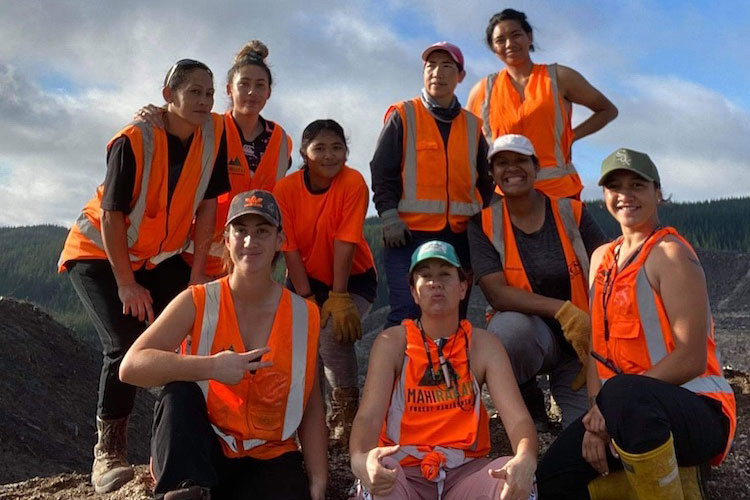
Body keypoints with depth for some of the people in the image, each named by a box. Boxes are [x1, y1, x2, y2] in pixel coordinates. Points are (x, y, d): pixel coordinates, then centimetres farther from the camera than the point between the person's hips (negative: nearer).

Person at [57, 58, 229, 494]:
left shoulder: (214, 134, -11)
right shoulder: (134, 141, -24)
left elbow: (207, 205, -7)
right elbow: (112, 215, -21)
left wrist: (197, 275, -9)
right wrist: (127, 285, -20)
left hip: (160, 257, 5)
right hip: (100, 253, -5)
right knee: (126, 342, -20)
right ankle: (109, 451, -4)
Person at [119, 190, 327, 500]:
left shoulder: (303, 315, -2)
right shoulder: (198, 303, -7)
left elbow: (311, 408, 3)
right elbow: (130, 367, -19)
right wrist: (210, 366, -29)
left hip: (269, 460, 0)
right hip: (202, 453, 0)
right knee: (179, 391, -27)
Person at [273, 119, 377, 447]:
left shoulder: (353, 182, -20)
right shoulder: (286, 189, -13)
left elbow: (345, 243, -23)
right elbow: (290, 249, -13)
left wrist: (338, 297, -23)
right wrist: (307, 300, -17)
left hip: (354, 278, -2)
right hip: (306, 278, 3)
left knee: (334, 335, -25)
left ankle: (346, 413, 0)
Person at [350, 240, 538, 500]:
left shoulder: (483, 345, 3)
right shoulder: (392, 342, -2)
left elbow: (517, 417, -7)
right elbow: (368, 415, -14)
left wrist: (525, 460, -32)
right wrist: (360, 458, -38)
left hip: (465, 471, 3)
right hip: (405, 473, -2)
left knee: (517, 477, -28)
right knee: (377, 475, -36)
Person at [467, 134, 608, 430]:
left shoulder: (571, 213, -2)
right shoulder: (484, 225, -5)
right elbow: (497, 293, -16)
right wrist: (564, 311, -26)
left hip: (581, 342, 1)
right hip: (528, 336, -1)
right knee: (508, 325, -37)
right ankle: (528, 404, -5)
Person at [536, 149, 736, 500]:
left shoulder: (670, 253, -8)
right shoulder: (602, 258, 14)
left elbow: (691, 359, -17)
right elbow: (598, 348, 8)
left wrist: (607, 403, -20)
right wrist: (598, 415, -10)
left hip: (699, 411, -7)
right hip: (631, 407, 7)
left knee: (621, 394, -40)